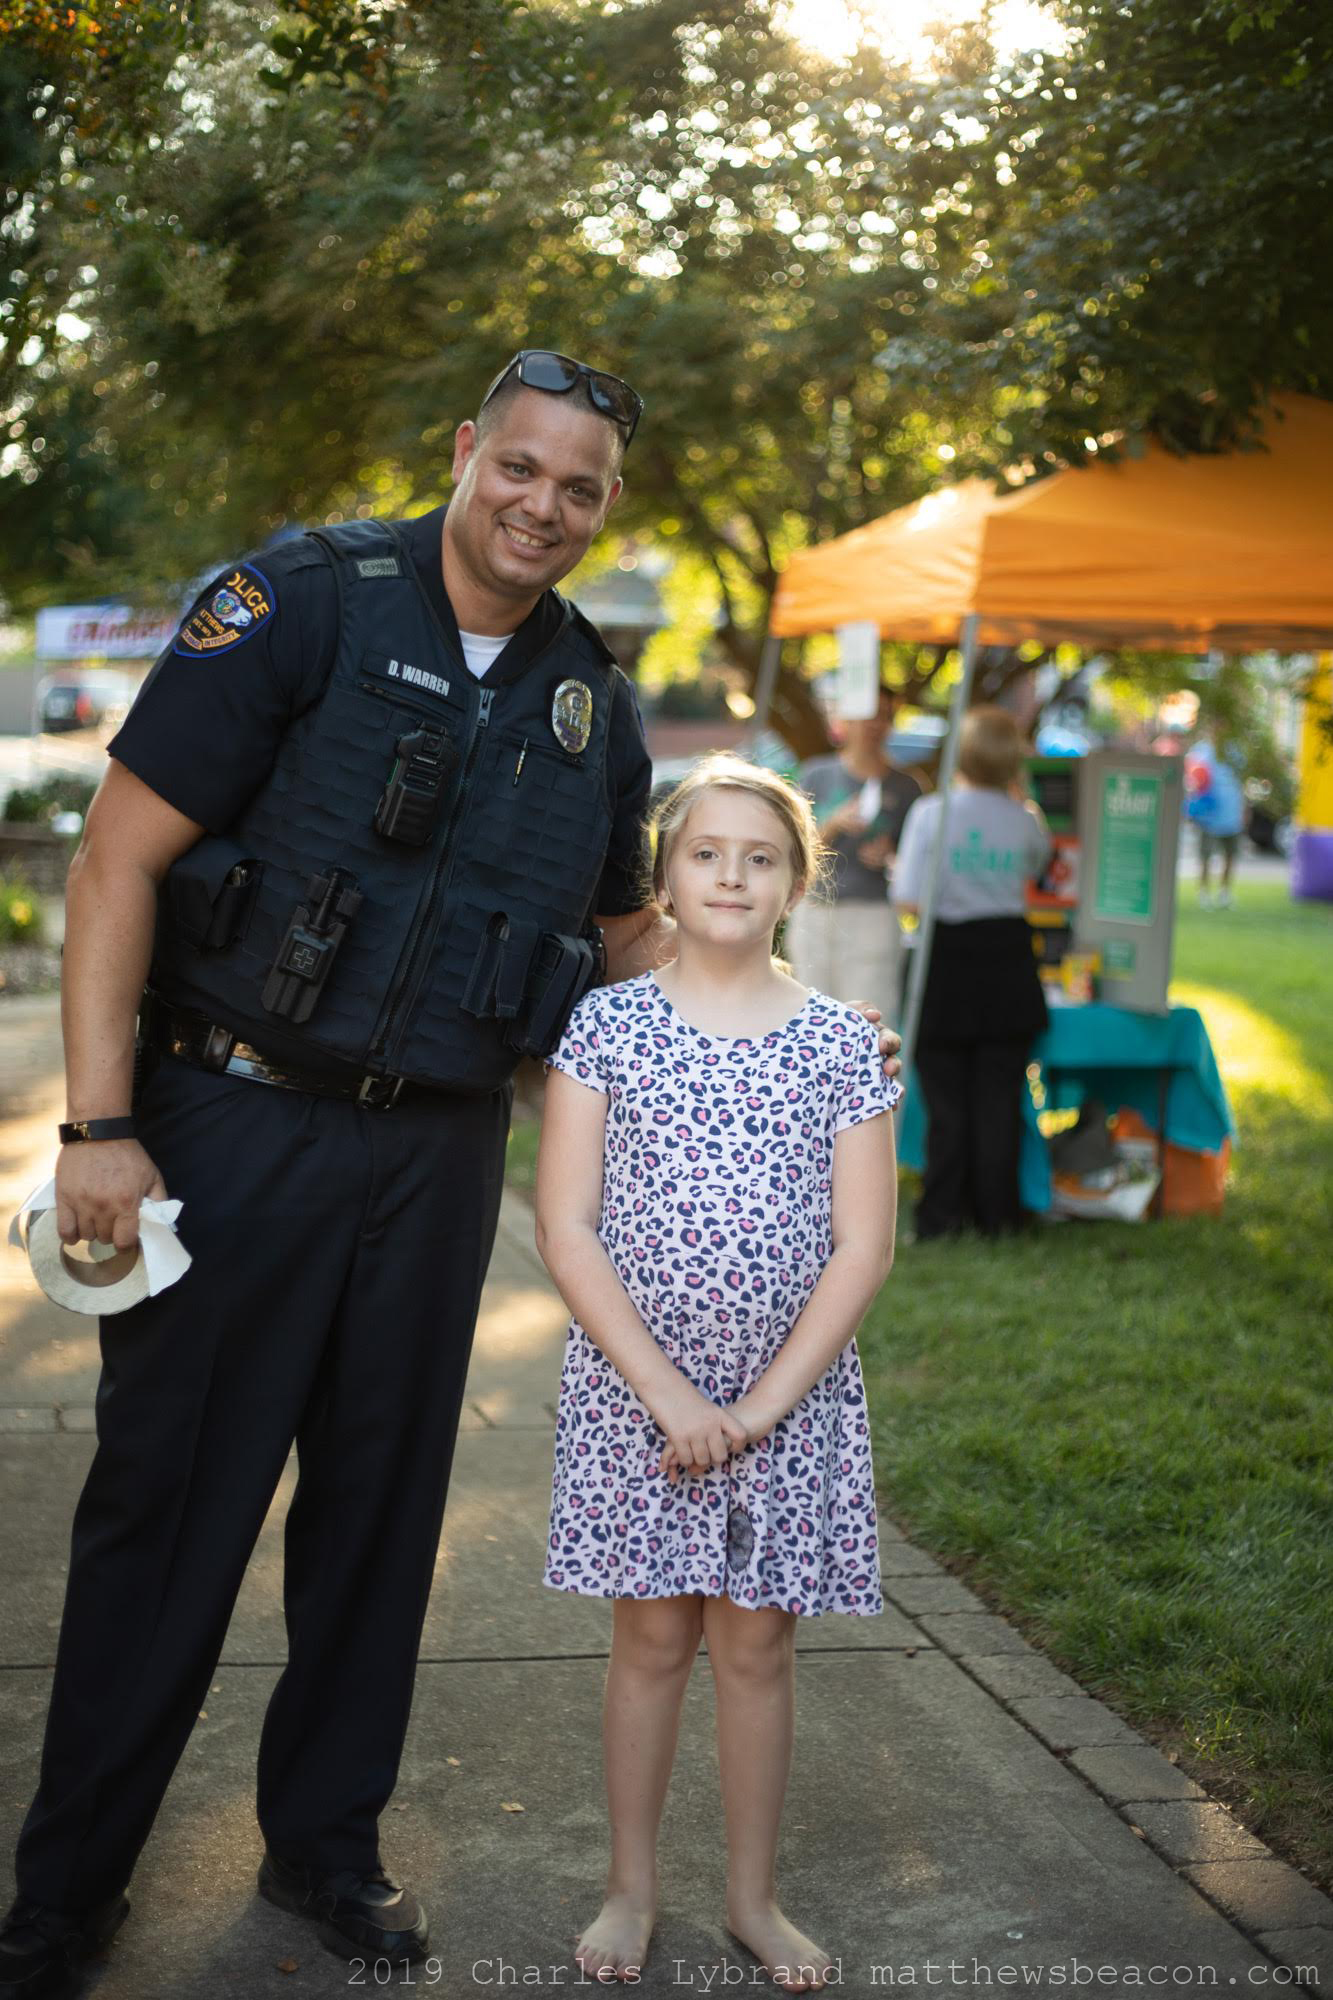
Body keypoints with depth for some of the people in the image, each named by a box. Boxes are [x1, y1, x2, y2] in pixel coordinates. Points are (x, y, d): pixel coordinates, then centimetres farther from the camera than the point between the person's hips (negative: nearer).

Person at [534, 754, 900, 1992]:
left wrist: (763, 1405, -11)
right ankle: (631, 1887, 26)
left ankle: (753, 1897, 27)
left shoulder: (840, 1045, -1)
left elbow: (862, 1249, -4)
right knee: (652, 1636, 8)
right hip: (633, 1388, -1)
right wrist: (666, 1391, -13)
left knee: (756, 1646, 10)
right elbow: (565, 1229, -7)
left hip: (792, 1396, 1)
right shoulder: (606, 1024, -4)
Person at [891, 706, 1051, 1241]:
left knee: (946, 1096, 7)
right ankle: (995, 1212, 14)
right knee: (999, 1094, 9)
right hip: (1006, 957, 2)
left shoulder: (930, 812, -12)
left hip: (947, 958, -2)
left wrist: (897, 873, 9)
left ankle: (943, 1212, 10)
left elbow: (910, 901, -13)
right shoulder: (1024, 818, -2)